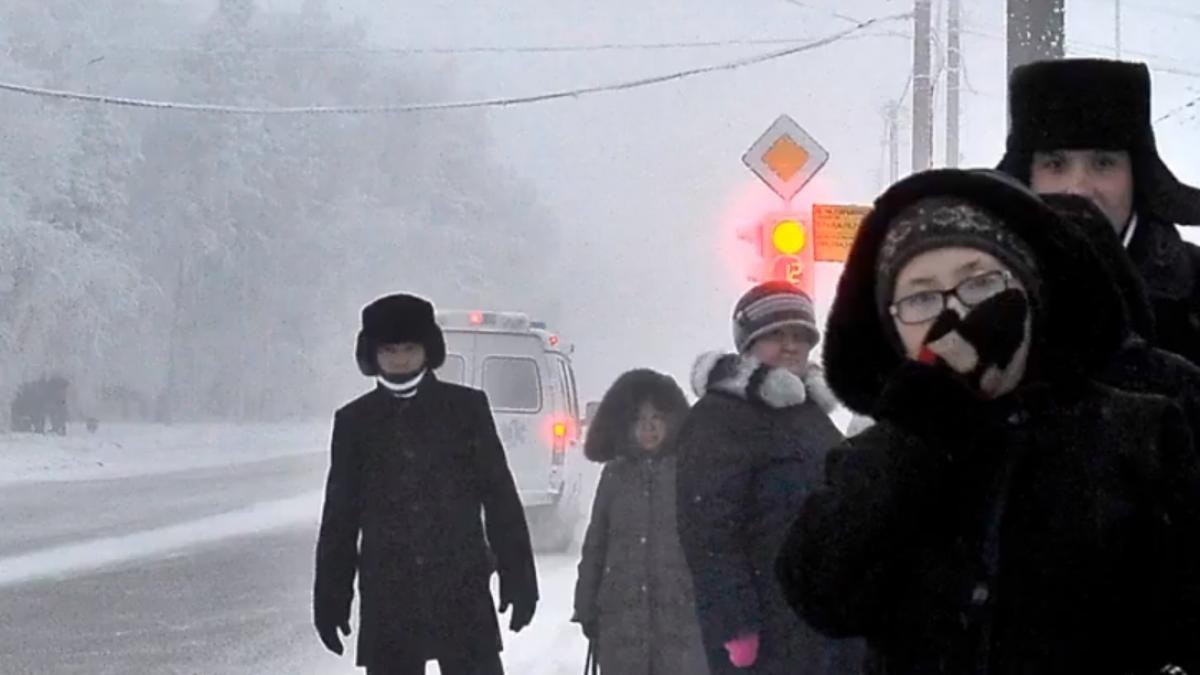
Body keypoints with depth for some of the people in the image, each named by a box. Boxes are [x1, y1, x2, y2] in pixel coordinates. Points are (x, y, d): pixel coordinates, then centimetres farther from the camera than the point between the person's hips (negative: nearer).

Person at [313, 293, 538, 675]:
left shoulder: (466, 408, 3)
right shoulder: (356, 422, 7)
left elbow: (499, 495, 4)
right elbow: (340, 514, 11)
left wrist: (518, 576, 0)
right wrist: (331, 596, 9)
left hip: (462, 590, -2)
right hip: (387, 599, 2)